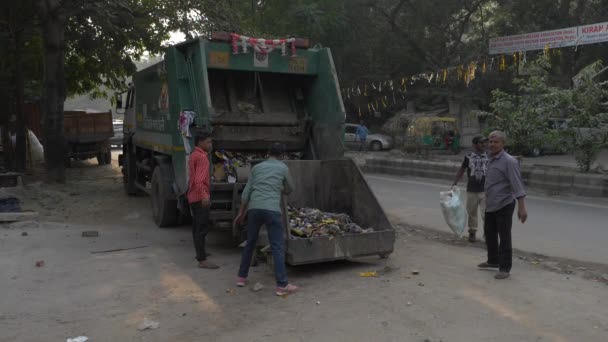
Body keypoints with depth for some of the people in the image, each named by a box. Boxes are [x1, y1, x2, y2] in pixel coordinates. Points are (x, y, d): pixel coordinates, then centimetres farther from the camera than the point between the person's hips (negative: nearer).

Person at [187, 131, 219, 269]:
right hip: (200, 197, -10)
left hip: (194, 197, 10)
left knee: (197, 227, 20)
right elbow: (199, 180, -28)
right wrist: (204, 195, -39)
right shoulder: (202, 157, -17)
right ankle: (202, 260, -12)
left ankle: (200, 253, 34)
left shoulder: (194, 155, 15)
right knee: (202, 228, -11)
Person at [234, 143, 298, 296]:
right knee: (278, 247, -3)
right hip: (271, 210, -4)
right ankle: (282, 285, -7)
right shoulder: (283, 167, 11)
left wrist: (241, 212, 19)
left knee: (250, 244, 19)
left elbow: (246, 192, 14)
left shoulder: (257, 167, 18)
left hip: (254, 209, 4)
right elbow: (289, 189, 24)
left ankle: (242, 277, 27)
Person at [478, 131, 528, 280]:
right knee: (489, 232, 19)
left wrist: (522, 207, -28)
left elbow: (517, 185, -22)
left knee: (504, 237, -1)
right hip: (490, 205, 9)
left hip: (504, 205, -9)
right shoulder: (491, 159, 11)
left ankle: (504, 268, 8)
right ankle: (493, 261, 36)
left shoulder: (509, 161, -16)